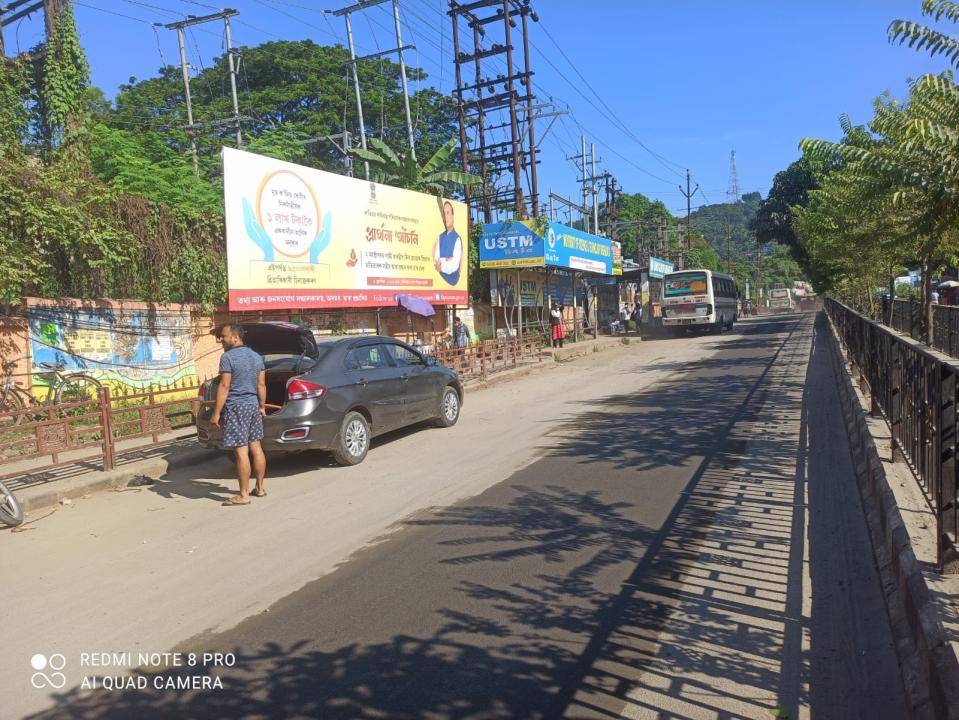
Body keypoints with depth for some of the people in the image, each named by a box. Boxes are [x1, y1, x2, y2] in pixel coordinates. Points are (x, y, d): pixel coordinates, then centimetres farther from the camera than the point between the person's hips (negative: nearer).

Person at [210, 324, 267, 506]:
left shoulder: (228, 357, -11)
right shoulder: (256, 357, 12)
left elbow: (224, 386, -15)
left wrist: (216, 413, -13)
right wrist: (262, 406, 22)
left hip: (235, 407, -8)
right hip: (253, 405, 8)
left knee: (241, 452, -6)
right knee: (256, 448, 13)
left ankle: (244, 495, -3)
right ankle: (260, 488, 21)